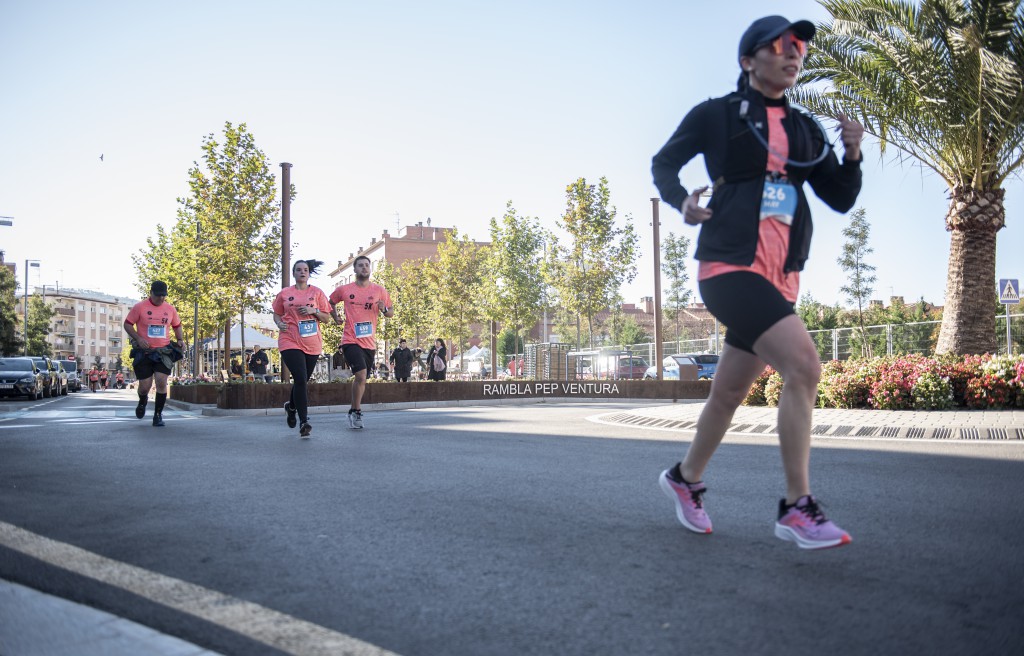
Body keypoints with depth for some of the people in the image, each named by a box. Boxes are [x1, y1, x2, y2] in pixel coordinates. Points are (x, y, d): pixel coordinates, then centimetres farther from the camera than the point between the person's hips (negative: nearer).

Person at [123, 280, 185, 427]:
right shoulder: (140, 307, -3)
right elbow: (127, 324, 1)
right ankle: (142, 402, 36)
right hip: (144, 352, -2)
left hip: (163, 352, 2)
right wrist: (138, 339, -13)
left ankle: (158, 415, 1)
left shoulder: (170, 309, 7)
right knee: (145, 386, 0)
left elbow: (177, 326, 22)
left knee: (161, 382, -12)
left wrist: (180, 340, 6)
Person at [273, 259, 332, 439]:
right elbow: (276, 315, 18)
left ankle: (291, 406, 44)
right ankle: (304, 423, -13)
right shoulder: (284, 294, 8)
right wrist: (280, 323, -4)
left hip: (312, 344, 2)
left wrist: (314, 311, -9)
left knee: (303, 380, 12)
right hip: (290, 342, -2)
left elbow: (326, 317, 9)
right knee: (300, 380, -16)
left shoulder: (317, 292, 8)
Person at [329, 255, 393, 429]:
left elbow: (391, 312, 10)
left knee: (361, 378, 13)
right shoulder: (344, 290, 2)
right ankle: (356, 412, -5)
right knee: (361, 375, -20)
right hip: (350, 341, -3)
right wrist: (336, 317, 7)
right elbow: (331, 302, 22)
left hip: (369, 343, 3)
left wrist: (384, 309, -11)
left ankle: (353, 412, 31)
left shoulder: (379, 290, 5)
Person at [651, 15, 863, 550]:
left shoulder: (805, 130, 15)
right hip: (729, 265, -6)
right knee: (804, 366, -21)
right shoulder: (716, 115, 2)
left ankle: (685, 479, 34)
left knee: (730, 391, 12)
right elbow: (662, 164, 11)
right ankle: (797, 508, -12)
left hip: (779, 277, 6)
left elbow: (841, 199, 13)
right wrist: (681, 201, -9)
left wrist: (853, 154, -5)